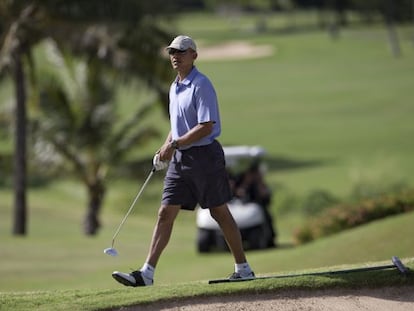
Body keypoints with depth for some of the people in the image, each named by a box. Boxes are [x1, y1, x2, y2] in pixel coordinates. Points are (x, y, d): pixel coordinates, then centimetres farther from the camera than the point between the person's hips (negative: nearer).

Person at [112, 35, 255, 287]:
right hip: (180, 159, 8)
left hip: (204, 155, -8)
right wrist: (166, 149, 10)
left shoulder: (201, 85, -13)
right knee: (165, 213, 0)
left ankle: (243, 268, 11)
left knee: (220, 213, 0)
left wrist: (174, 144, -18)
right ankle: (147, 272, -4)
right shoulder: (174, 88, 15)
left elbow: (206, 127, -20)